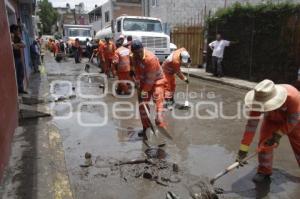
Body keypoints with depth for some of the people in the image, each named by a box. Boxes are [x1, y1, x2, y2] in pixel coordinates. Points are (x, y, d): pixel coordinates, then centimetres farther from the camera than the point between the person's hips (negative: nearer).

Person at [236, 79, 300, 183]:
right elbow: (251, 124, -33)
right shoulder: (259, 100, -34)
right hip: (272, 120, 2)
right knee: (264, 143, -7)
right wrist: (243, 149, -34)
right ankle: (264, 171, 11)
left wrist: (279, 134, -29)